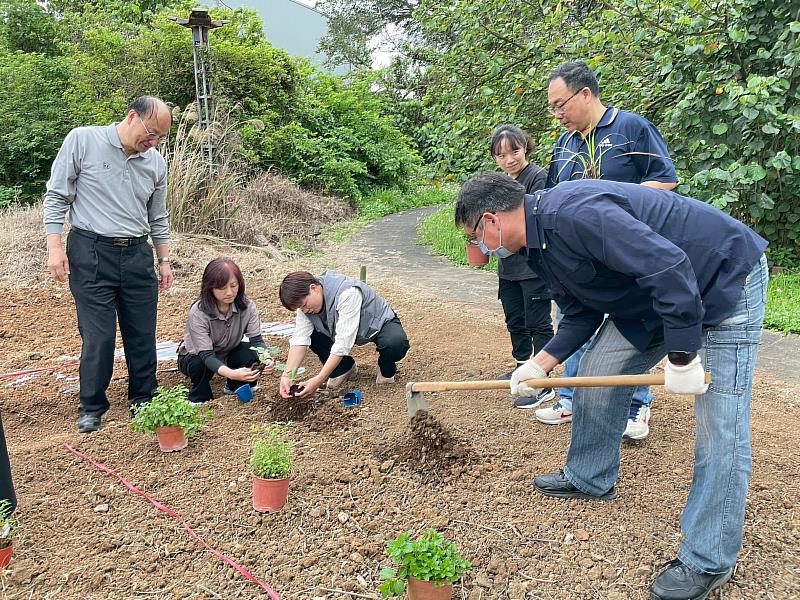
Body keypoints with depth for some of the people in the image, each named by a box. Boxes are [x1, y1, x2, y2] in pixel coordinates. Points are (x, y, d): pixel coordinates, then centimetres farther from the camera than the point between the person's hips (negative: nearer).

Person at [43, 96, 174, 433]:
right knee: (98, 335, -3)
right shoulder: (82, 141, -4)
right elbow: (56, 196, -2)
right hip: (91, 253, -4)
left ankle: (143, 401, 21)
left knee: (143, 334, 6)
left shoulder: (156, 163, 8)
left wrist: (164, 259, 15)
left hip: (138, 255, 4)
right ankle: (92, 406, 14)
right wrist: (54, 246, -9)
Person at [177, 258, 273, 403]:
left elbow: (256, 340, -24)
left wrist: (264, 359, -49)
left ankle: (235, 388, 3)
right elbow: (206, 354, -37)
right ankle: (199, 400, -4)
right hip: (195, 357, -3)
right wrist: (231, 373, -57)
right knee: (200, 365, -36)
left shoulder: (247, 306, -21)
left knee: (250, 353, -28)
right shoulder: (198, 313, -32)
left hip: (228, 354, 3)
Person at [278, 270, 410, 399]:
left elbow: (343, 343, -41)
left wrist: (318, 380, -42)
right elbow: (300, 338, -21)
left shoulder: (347, 293, -39)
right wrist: (287, 375, -34)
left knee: (397, 344, -37)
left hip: (379, 323, -6)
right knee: (309, 332, -16)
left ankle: (385, 369, -2)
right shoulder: (304, 298, -17)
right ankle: (346, 368, 4)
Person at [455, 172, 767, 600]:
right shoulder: (540, 245, 1)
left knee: (720, 428, -7)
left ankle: (707, 561, 4)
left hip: (724, 280, -9)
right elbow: (580, 314, 7)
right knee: (596, 374, 8)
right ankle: (590, 478, 29)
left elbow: (667, 266, -36)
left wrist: (681, 356, -29)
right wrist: (541, 363, -3)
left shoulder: (573, 214, -32)